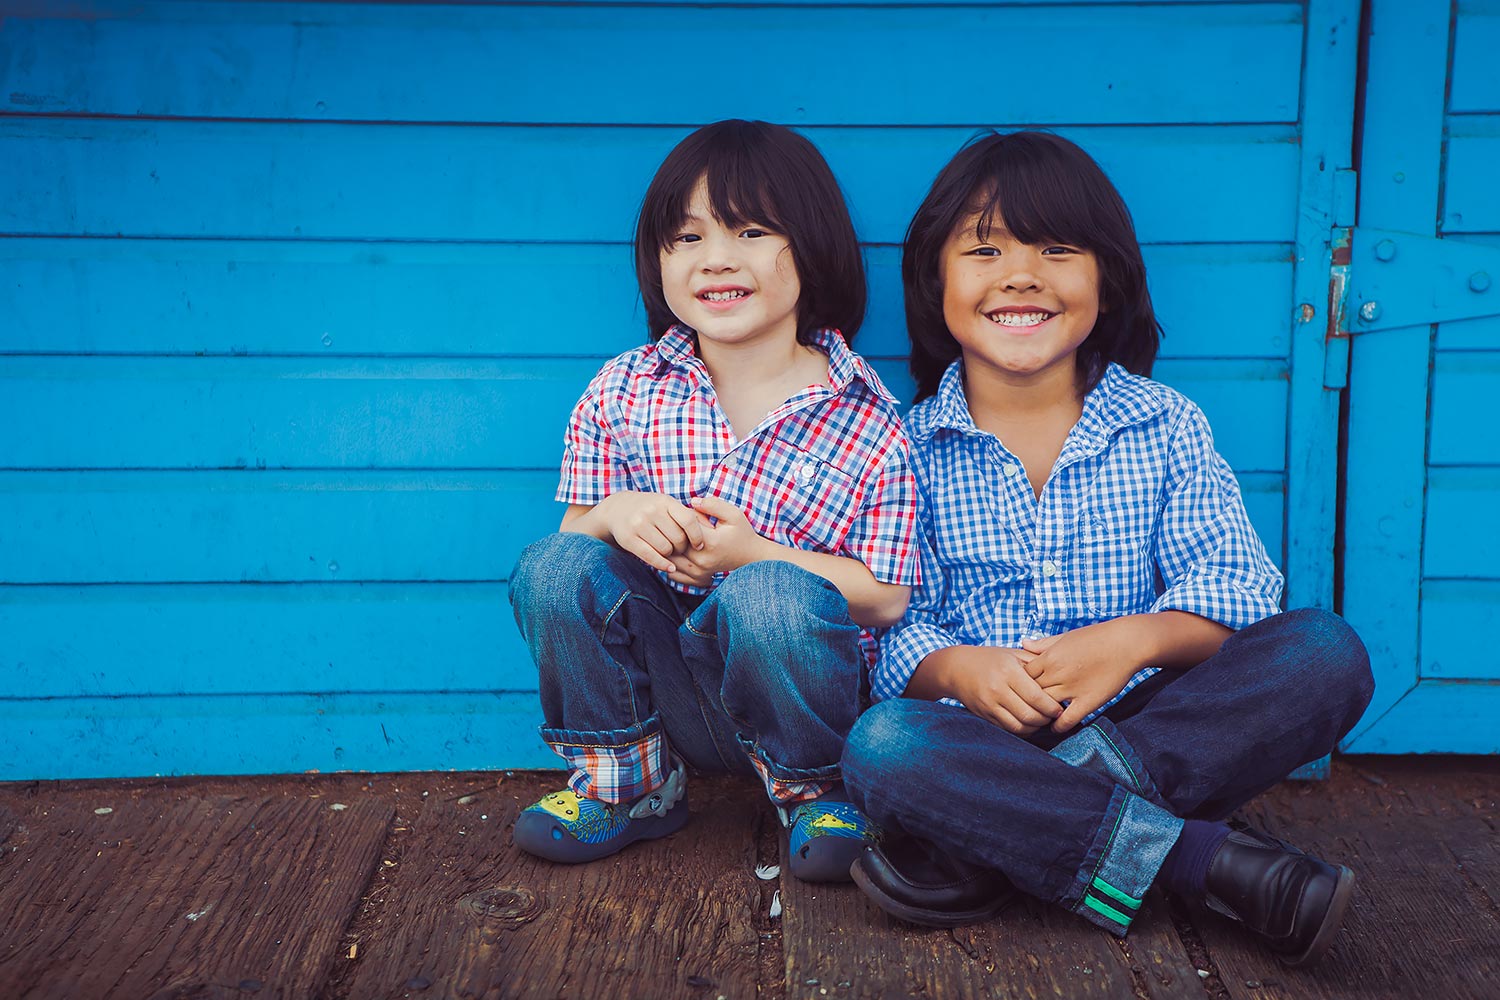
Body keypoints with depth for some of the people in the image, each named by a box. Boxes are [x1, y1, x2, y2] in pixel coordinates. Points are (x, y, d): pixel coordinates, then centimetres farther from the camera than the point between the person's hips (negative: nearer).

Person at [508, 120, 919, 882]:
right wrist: (612, 516, -19)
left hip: (790, 689, -2)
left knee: (772, 597, -34)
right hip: (659, 695, 3)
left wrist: (751, 553, -21)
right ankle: (626, 782, 2)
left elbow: (887, 596, -8)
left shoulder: (864, 418, -8)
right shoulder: (622, 392, 1)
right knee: (556, 567, -21)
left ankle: (816, 792, -2)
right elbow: (575, 540, 5)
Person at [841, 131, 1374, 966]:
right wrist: (959, 670, -22)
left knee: (1328, 655, -22)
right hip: (987, 738, -1)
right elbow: (893, 624, 1)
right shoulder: (912, 450, 5)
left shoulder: (1166, 426, 7)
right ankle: (1218, 862, -30)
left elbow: (1238, 585, -2)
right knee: (882, 747, -33)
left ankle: (985, 852, -29)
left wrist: (1136, 638, -22)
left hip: (1149, 720, 2)